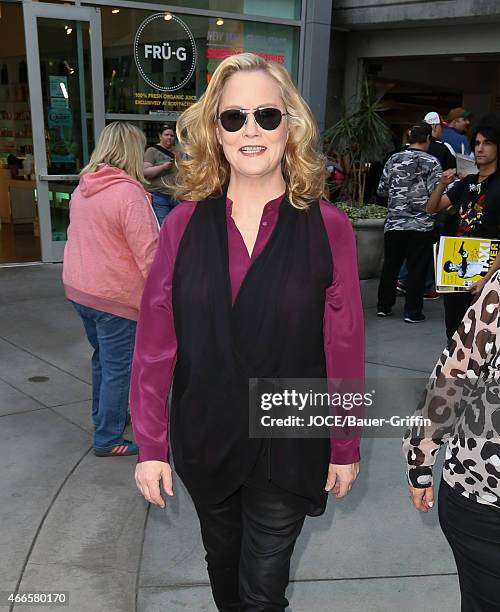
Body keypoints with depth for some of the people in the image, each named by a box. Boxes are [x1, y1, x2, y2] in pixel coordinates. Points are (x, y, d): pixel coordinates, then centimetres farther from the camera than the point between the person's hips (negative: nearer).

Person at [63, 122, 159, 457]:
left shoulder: (83, 187, 6)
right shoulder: (129, 193, -20)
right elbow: (148, 252, -22)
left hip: (79, 288, 9)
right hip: (115, 296, -9)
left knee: (103, 357, 25)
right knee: (119, 368, 4)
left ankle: (105, 415, 41)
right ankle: (109, 439, 16)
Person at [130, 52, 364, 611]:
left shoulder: (327, 228, -12)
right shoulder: (184, 224, -7)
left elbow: (344, 349, -7)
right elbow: (155, 342, -5)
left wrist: (346, 448, -2)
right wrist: (150, 445, -4)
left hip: (288, 445, -2)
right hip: (203, 441, 3)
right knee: (223, 566, 26)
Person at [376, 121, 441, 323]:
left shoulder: (394, 159, 3)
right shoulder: (432, 162, -5)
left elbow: (381, 189, 5)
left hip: (394, 222, 3)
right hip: (422, 224, -3)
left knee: (390, 265, 14)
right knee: (417, 268, 4)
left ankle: (384, 306, 22)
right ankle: (412, 312, 6)